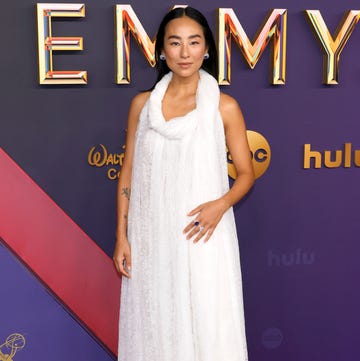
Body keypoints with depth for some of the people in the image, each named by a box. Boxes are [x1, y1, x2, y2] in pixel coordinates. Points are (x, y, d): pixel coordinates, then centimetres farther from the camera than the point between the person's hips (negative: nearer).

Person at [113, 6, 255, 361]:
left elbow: (246, 174, 2)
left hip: (203, 238, -2)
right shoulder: (142, 104, 4)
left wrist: (220, 205, -17)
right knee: (153, 325, 11)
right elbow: (128, 173, 7)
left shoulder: (225, 106, -2)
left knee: (206, 324, 4)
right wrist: (121, 237, 2)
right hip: (151, 238, 2)